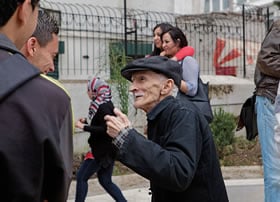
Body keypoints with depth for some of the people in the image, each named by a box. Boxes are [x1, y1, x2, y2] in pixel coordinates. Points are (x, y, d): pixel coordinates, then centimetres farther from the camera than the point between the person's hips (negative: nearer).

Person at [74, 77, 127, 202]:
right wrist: (86, 122, 7)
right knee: (105, 181, 14)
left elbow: (105, 129, -25)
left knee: (81, 177, -1)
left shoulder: (104, 107, -18)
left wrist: (84, 127, -20)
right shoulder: (104, 104, 10)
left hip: (103, 151, -10)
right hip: (105, 149, 10)